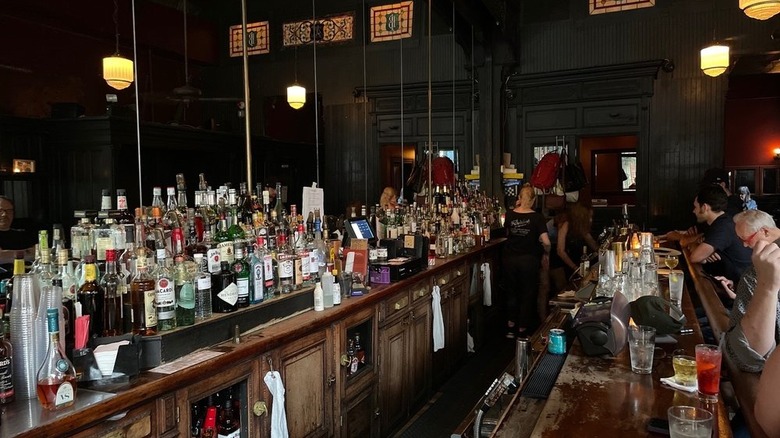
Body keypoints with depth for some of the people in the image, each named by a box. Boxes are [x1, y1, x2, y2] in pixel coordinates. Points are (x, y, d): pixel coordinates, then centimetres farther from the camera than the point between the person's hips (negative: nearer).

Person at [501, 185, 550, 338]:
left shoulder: (510, 214, -4)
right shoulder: (537, 217, -12)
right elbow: (545, 242, -19)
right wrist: (546, 254, 2)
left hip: (509, 258, 3)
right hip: (529, 260, -2)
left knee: (511, 291, 18)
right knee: (527, 293, 13)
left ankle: (511, 326, 23)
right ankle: (522, 329, 19)